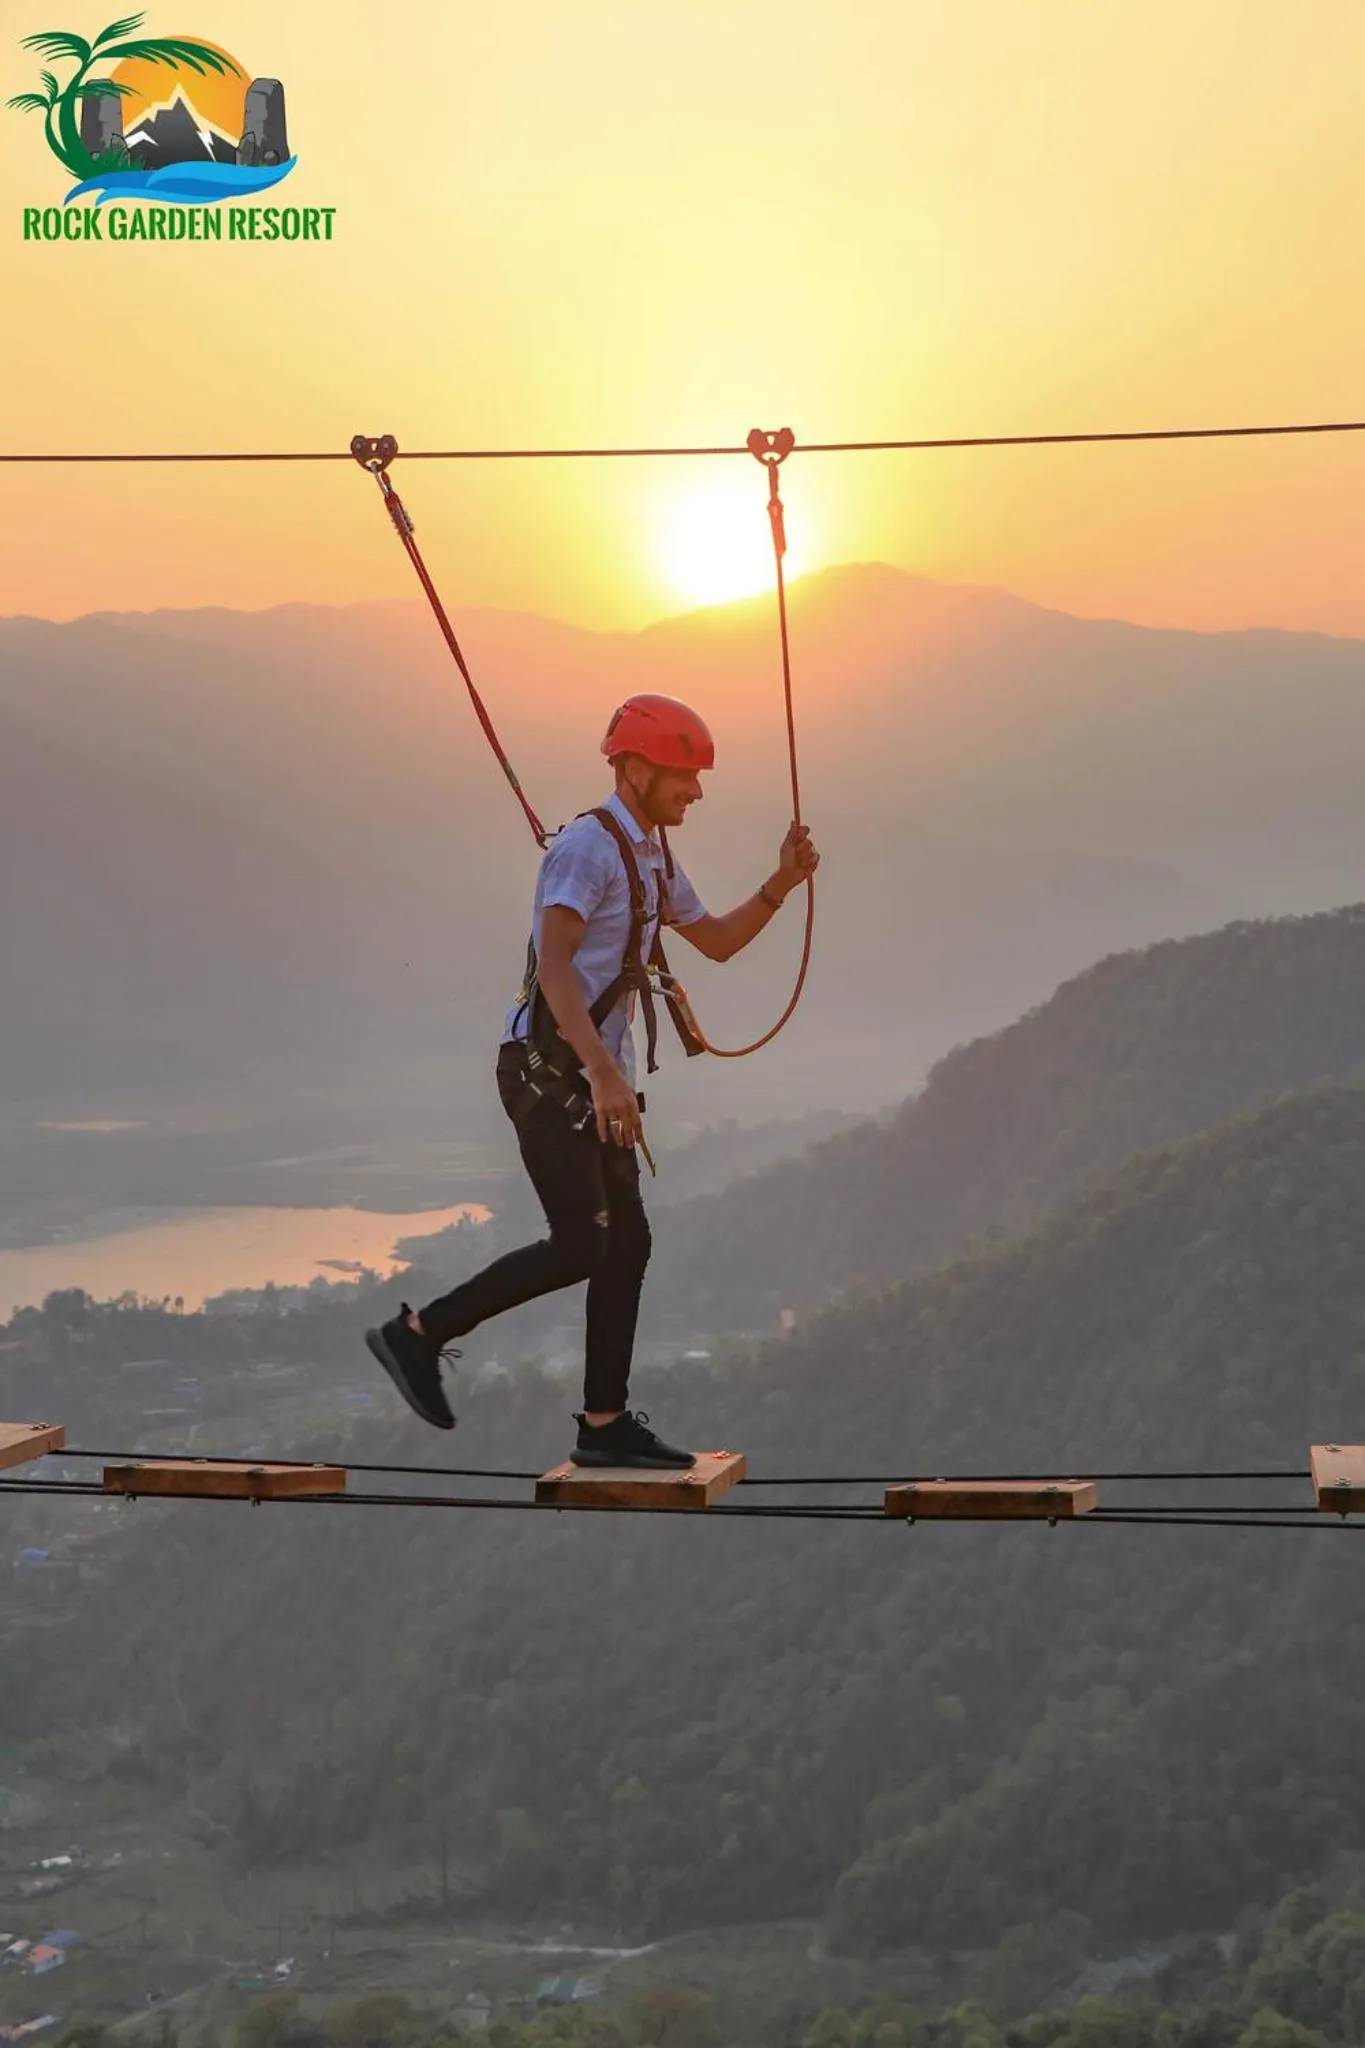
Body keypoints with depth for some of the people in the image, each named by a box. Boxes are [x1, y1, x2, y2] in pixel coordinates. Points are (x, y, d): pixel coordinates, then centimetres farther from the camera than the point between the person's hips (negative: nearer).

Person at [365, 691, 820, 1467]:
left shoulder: (652, 856, 16)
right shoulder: (587, 845, -15)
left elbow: (718, 941, 26)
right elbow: (553, 964, -27)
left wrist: (781, 885, 9)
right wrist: (605, 1070, -36)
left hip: (596, 1081, 10)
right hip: (549, 1074, -10)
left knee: (627, 1244, 7)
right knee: (580, 1247, -14)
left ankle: (606, 1423, 12)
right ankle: (419, 1334, -3)